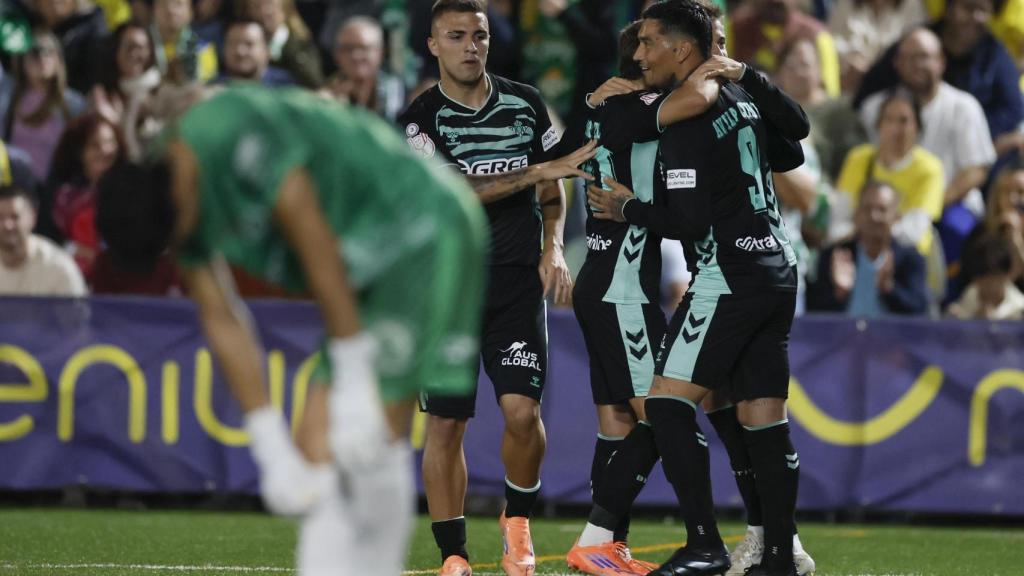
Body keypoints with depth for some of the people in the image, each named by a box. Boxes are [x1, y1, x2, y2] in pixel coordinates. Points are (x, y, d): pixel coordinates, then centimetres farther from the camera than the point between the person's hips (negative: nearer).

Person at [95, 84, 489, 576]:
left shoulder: (238, 134, -26)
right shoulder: (179, 203, 0)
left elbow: (318, 250, -24)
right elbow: (221, 323, 4)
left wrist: (354, 384, -19)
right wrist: (272, 452, 2)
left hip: (426, 237, -9)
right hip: (371, 268, 9)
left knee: (375, 437, -16)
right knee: (317, 441, -1)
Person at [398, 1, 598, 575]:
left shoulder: (525, 103, 6)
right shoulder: (420, 119, -3)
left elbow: (552, 185, 16)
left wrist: (554, 248, 1)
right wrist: (536, 171, -20)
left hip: (517, 280, 1)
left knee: (522, 409, -14)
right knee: (445, 425, -2)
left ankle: (518, 522, 11)